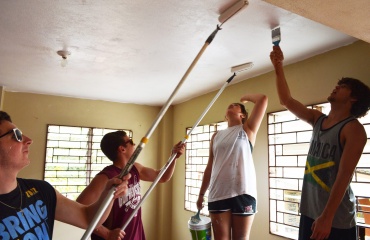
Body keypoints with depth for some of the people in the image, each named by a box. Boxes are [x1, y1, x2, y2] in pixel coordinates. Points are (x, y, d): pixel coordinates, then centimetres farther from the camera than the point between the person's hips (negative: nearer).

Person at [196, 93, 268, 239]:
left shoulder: (247, 129, 7)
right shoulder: (216, 136, 15)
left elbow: (263, 99, -4)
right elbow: (209, 167, 16)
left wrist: (244, 98, 14)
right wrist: (201, 194, 16)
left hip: (243, 192, -3)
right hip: (218, 193, 3)